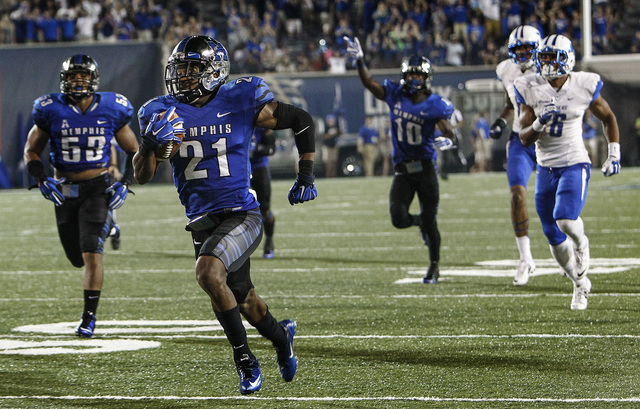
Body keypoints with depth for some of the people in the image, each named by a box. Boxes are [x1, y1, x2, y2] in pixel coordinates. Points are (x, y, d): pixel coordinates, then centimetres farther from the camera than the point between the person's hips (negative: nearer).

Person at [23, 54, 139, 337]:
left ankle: (89, 316, -8)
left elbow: (133, 152, 9)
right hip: (64, 190, 2)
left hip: (98, 189, -2)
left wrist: (125, 184, -4)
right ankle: (108, 228, 45)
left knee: (91, 253, -16)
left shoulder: (111, 110, -4)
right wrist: (42, 181, -9)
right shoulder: (51, 111, -5)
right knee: (77, 258, 11)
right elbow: (32, 150, 7)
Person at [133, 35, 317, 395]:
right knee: (243, 301, 17)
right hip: (202, 222, 5)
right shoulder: (164, 112, 1)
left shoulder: (240, 102, -8)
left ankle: (245, 359, -14)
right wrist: (152, 142, -20)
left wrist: (306, 176, 1)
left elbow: (303, 121, 3)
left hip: (241, 214, -5)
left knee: (208, 272, -29)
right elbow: (143, 176, 0)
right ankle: (281, 336, 49)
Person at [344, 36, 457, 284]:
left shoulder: (434, 105, -8)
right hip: (402, 170, 3)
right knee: (399, 219, -9)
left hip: (425, 168, -3)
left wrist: (448, 141, -38)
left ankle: (434, 266, 21)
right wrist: (359, 61, -10)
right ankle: (421, 222, 29)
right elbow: (369, 83, 4)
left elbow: (449, 133, -15)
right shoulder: (395, 95, 3)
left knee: (429, 221, 1)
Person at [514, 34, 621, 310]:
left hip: (574, 165, -3)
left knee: (565, 219, -26)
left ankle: (581, 243, 10)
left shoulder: (584, 87, -7)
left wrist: (614, 154, 4)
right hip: (545, 168, 3)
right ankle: (580, 283, 30)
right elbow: (524, 138, -4)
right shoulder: (530, 89, -4)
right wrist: (539, 124, -24)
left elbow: (608, 118, 10)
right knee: (554, 237, 8)